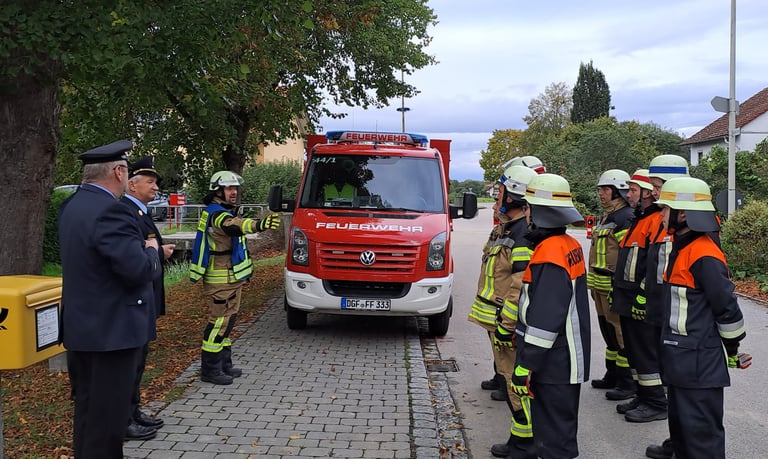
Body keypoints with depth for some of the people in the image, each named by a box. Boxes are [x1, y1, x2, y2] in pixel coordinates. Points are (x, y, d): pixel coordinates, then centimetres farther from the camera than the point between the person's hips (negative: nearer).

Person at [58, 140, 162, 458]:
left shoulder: (71, 206, 8)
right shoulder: (109, 211, -23)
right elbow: (140, 270, -26)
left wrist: (143, 249, 11)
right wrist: (151, 250, -5)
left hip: (81, 326, 10)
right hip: (111, 330, -10)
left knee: (87, 409, 22)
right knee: (107, 415, 2)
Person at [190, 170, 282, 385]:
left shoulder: (224, 212, 16)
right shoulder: (216, 214, -19)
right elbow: (235, 226, -41)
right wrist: (259, 224, -59)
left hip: (231, 278, 11)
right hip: (222, 280, -11)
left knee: (227, 320, 16)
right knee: (220, 321, -7)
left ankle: (223, 364, 26)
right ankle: (210, 369, 1)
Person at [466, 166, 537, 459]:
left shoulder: (524, 236, -20)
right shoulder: (505, 228, 13)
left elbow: (522, 288, -24)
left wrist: (505, 324, -22)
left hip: (507, 322, -11)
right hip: (498, 319, 11)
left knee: (515, 380, -3)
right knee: (506, 374, 18)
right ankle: (521, 435, 30)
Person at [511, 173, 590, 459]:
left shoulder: (550, 254, -22)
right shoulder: (570, 245, 8)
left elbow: (544, 320, -26)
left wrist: (524, 366, -21)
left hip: (553, 363, -10)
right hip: (563, 360, 10)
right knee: (557, 426, 21)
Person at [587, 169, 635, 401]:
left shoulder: (626, 218, -15)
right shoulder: (606, 216, 17)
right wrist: (594, 283, 25)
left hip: (615, 285, -10)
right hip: (601, 285, 10)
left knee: (621, 332, -4)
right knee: (608, 330, 17)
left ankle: (628, 382, 4)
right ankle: (613, 375, 29)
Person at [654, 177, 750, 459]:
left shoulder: (704, 255, -21)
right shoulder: (681, 247, 10)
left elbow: (727, 307, -18)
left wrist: (733, 351, -6)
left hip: (699, 364, -10)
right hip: (681, 361, 10)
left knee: (701, 432, 0)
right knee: (680, 423, 21)